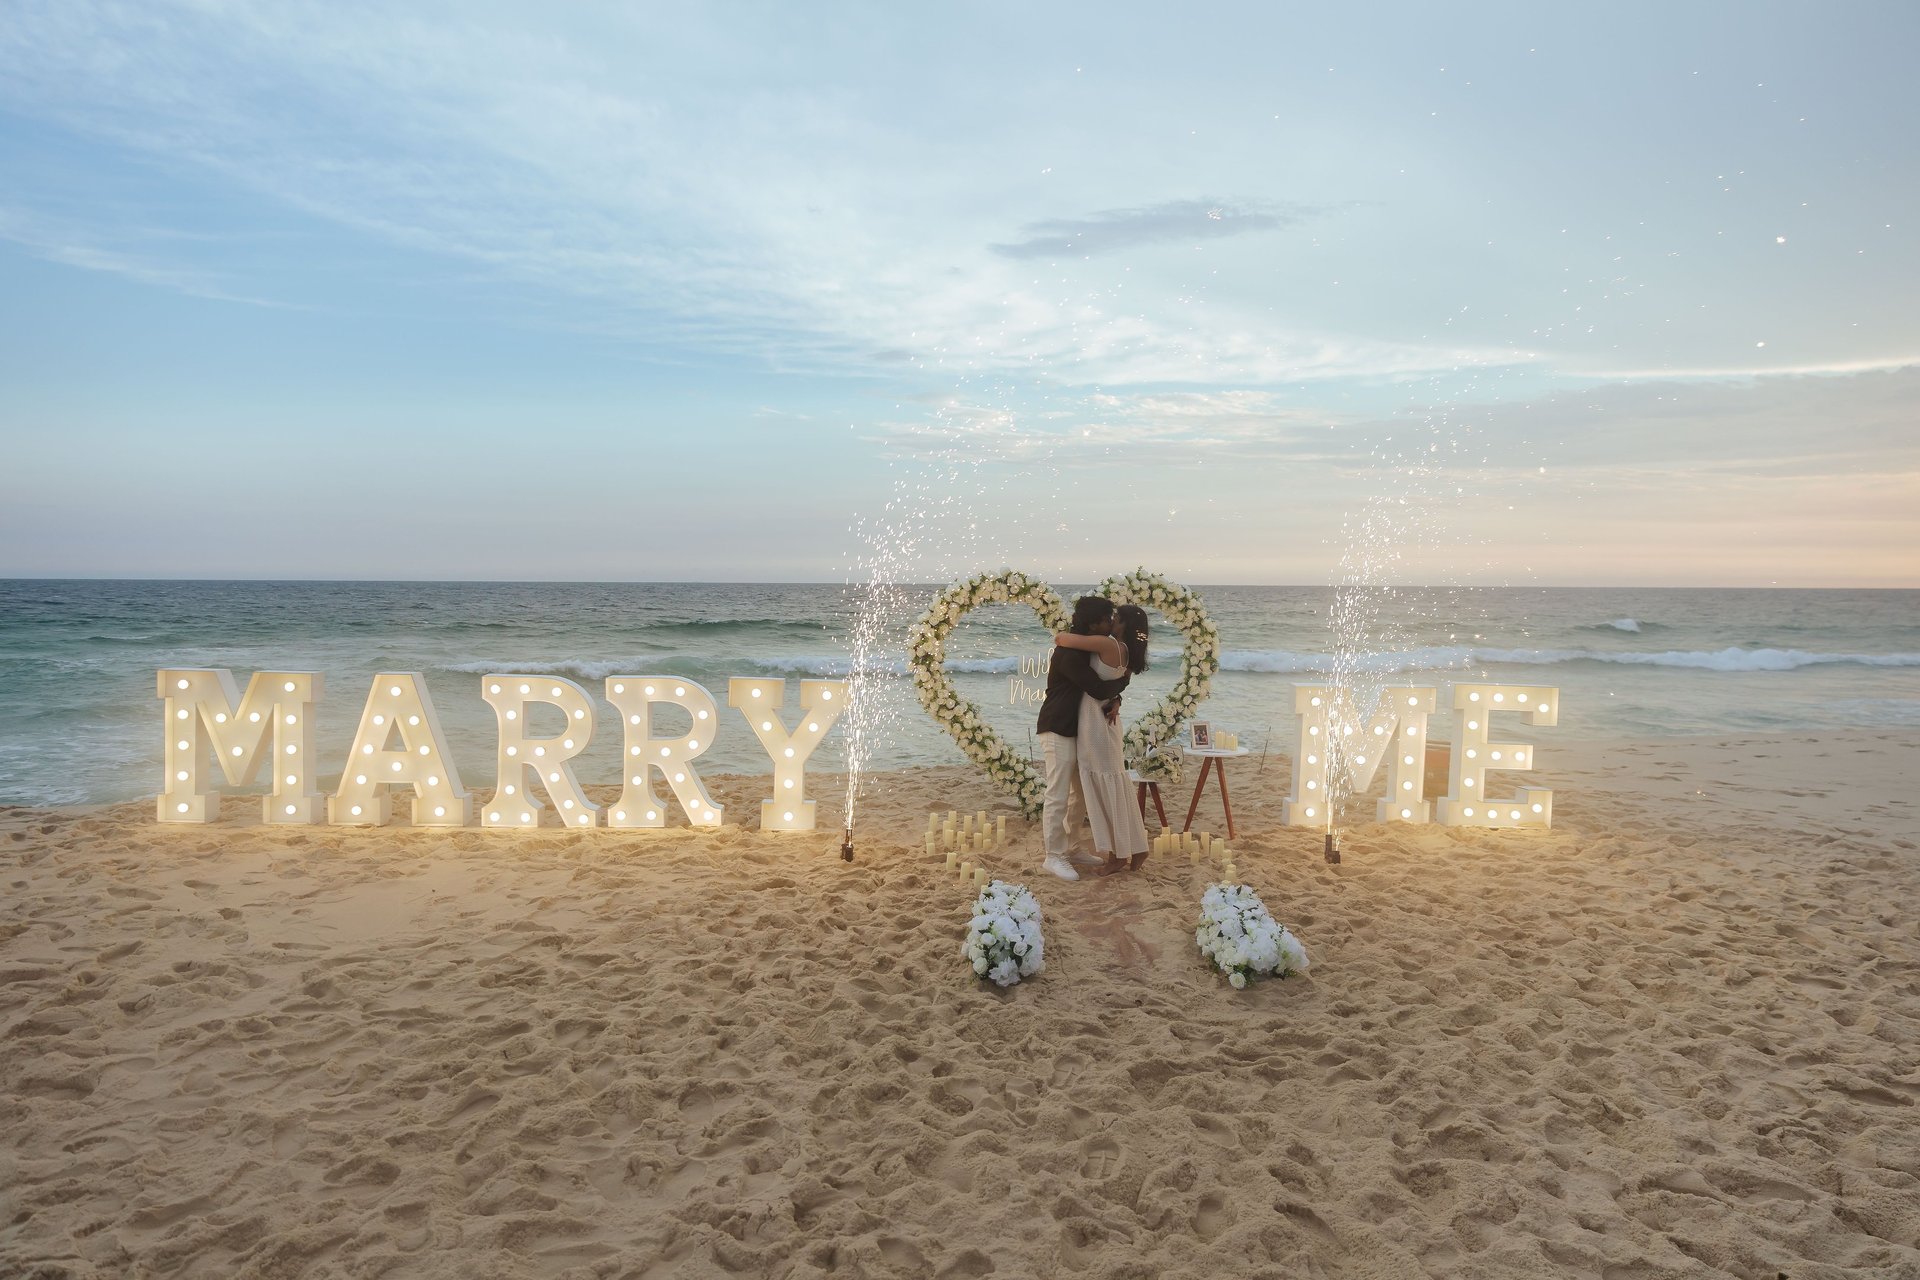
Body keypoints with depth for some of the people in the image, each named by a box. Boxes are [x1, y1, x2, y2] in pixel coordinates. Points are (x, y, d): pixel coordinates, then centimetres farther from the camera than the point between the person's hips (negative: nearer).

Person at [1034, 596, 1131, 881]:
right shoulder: (1070, 653, -22)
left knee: (1083, 793, 14)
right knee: (1058, 796, -6)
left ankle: (1069, 847, 25)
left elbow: (1105, 684, 13)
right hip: (1058, 731, -10)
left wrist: (1115, 699, -10)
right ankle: (1054, 857, 2)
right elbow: (1098, 689, -25)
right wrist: (1125, 678, -7)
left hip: (1079, 730, 10)